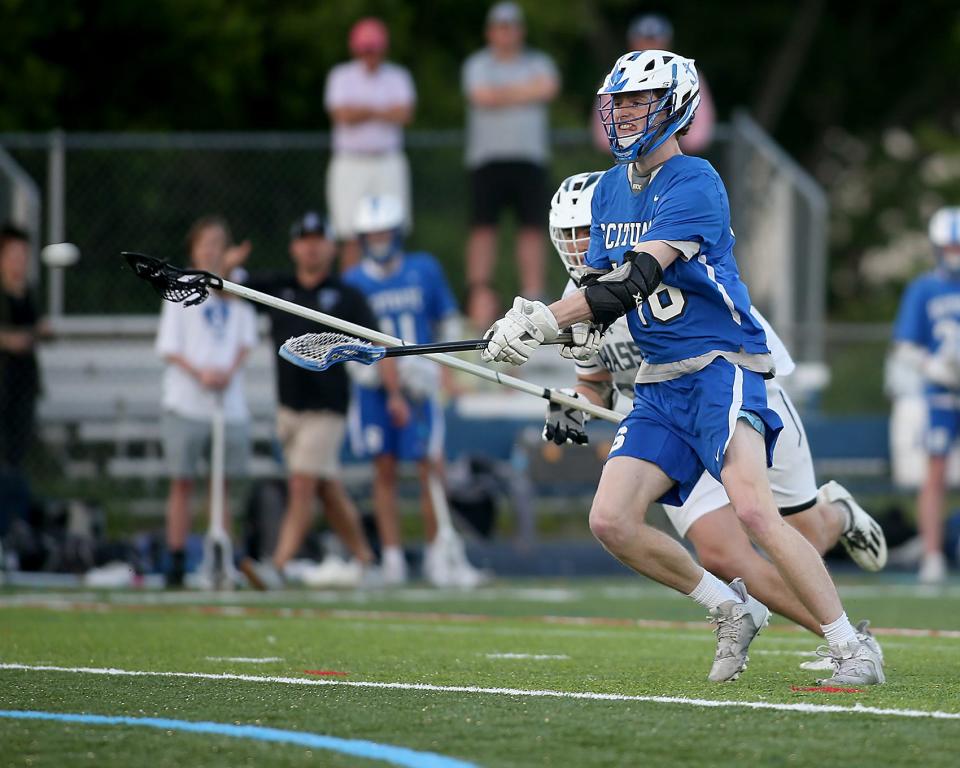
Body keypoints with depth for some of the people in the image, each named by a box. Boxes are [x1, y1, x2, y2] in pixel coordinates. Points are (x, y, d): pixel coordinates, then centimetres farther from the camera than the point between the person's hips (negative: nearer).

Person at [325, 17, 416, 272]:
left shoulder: (397, 76, 9)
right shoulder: (341, 76, 5)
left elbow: (405, 114, -8)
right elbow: (343, 115, -10)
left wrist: (363, 110, -7)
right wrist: (384, 112, -2)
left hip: (388, 163, 1)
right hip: (350, 163, -1)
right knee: (351, 238, -6)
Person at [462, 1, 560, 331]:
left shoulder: (537, 63, 12)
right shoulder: (478, 64, 7)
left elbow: (548, 88, -9)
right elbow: (482, 97, -12)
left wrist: (504, 94, -13)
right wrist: (527, 92, -7)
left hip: (530, 158, 1)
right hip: (487, 158, -1)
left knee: (532, 227, -2)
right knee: (482, 227, -5)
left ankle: (533, 298, -1)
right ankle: (479, 294, -4)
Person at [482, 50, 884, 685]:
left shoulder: (694, 183, -13)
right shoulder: (610, 190, 14)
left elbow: (635, 280, -23)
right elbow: (600, 286, 19)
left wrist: (545, 321, -28)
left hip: (721, 365, -8)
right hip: (659, 383, 8)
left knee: (753, 509, -25)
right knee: (612, 521, -6)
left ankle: (852, 649, -19)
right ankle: (733, 610, 11)